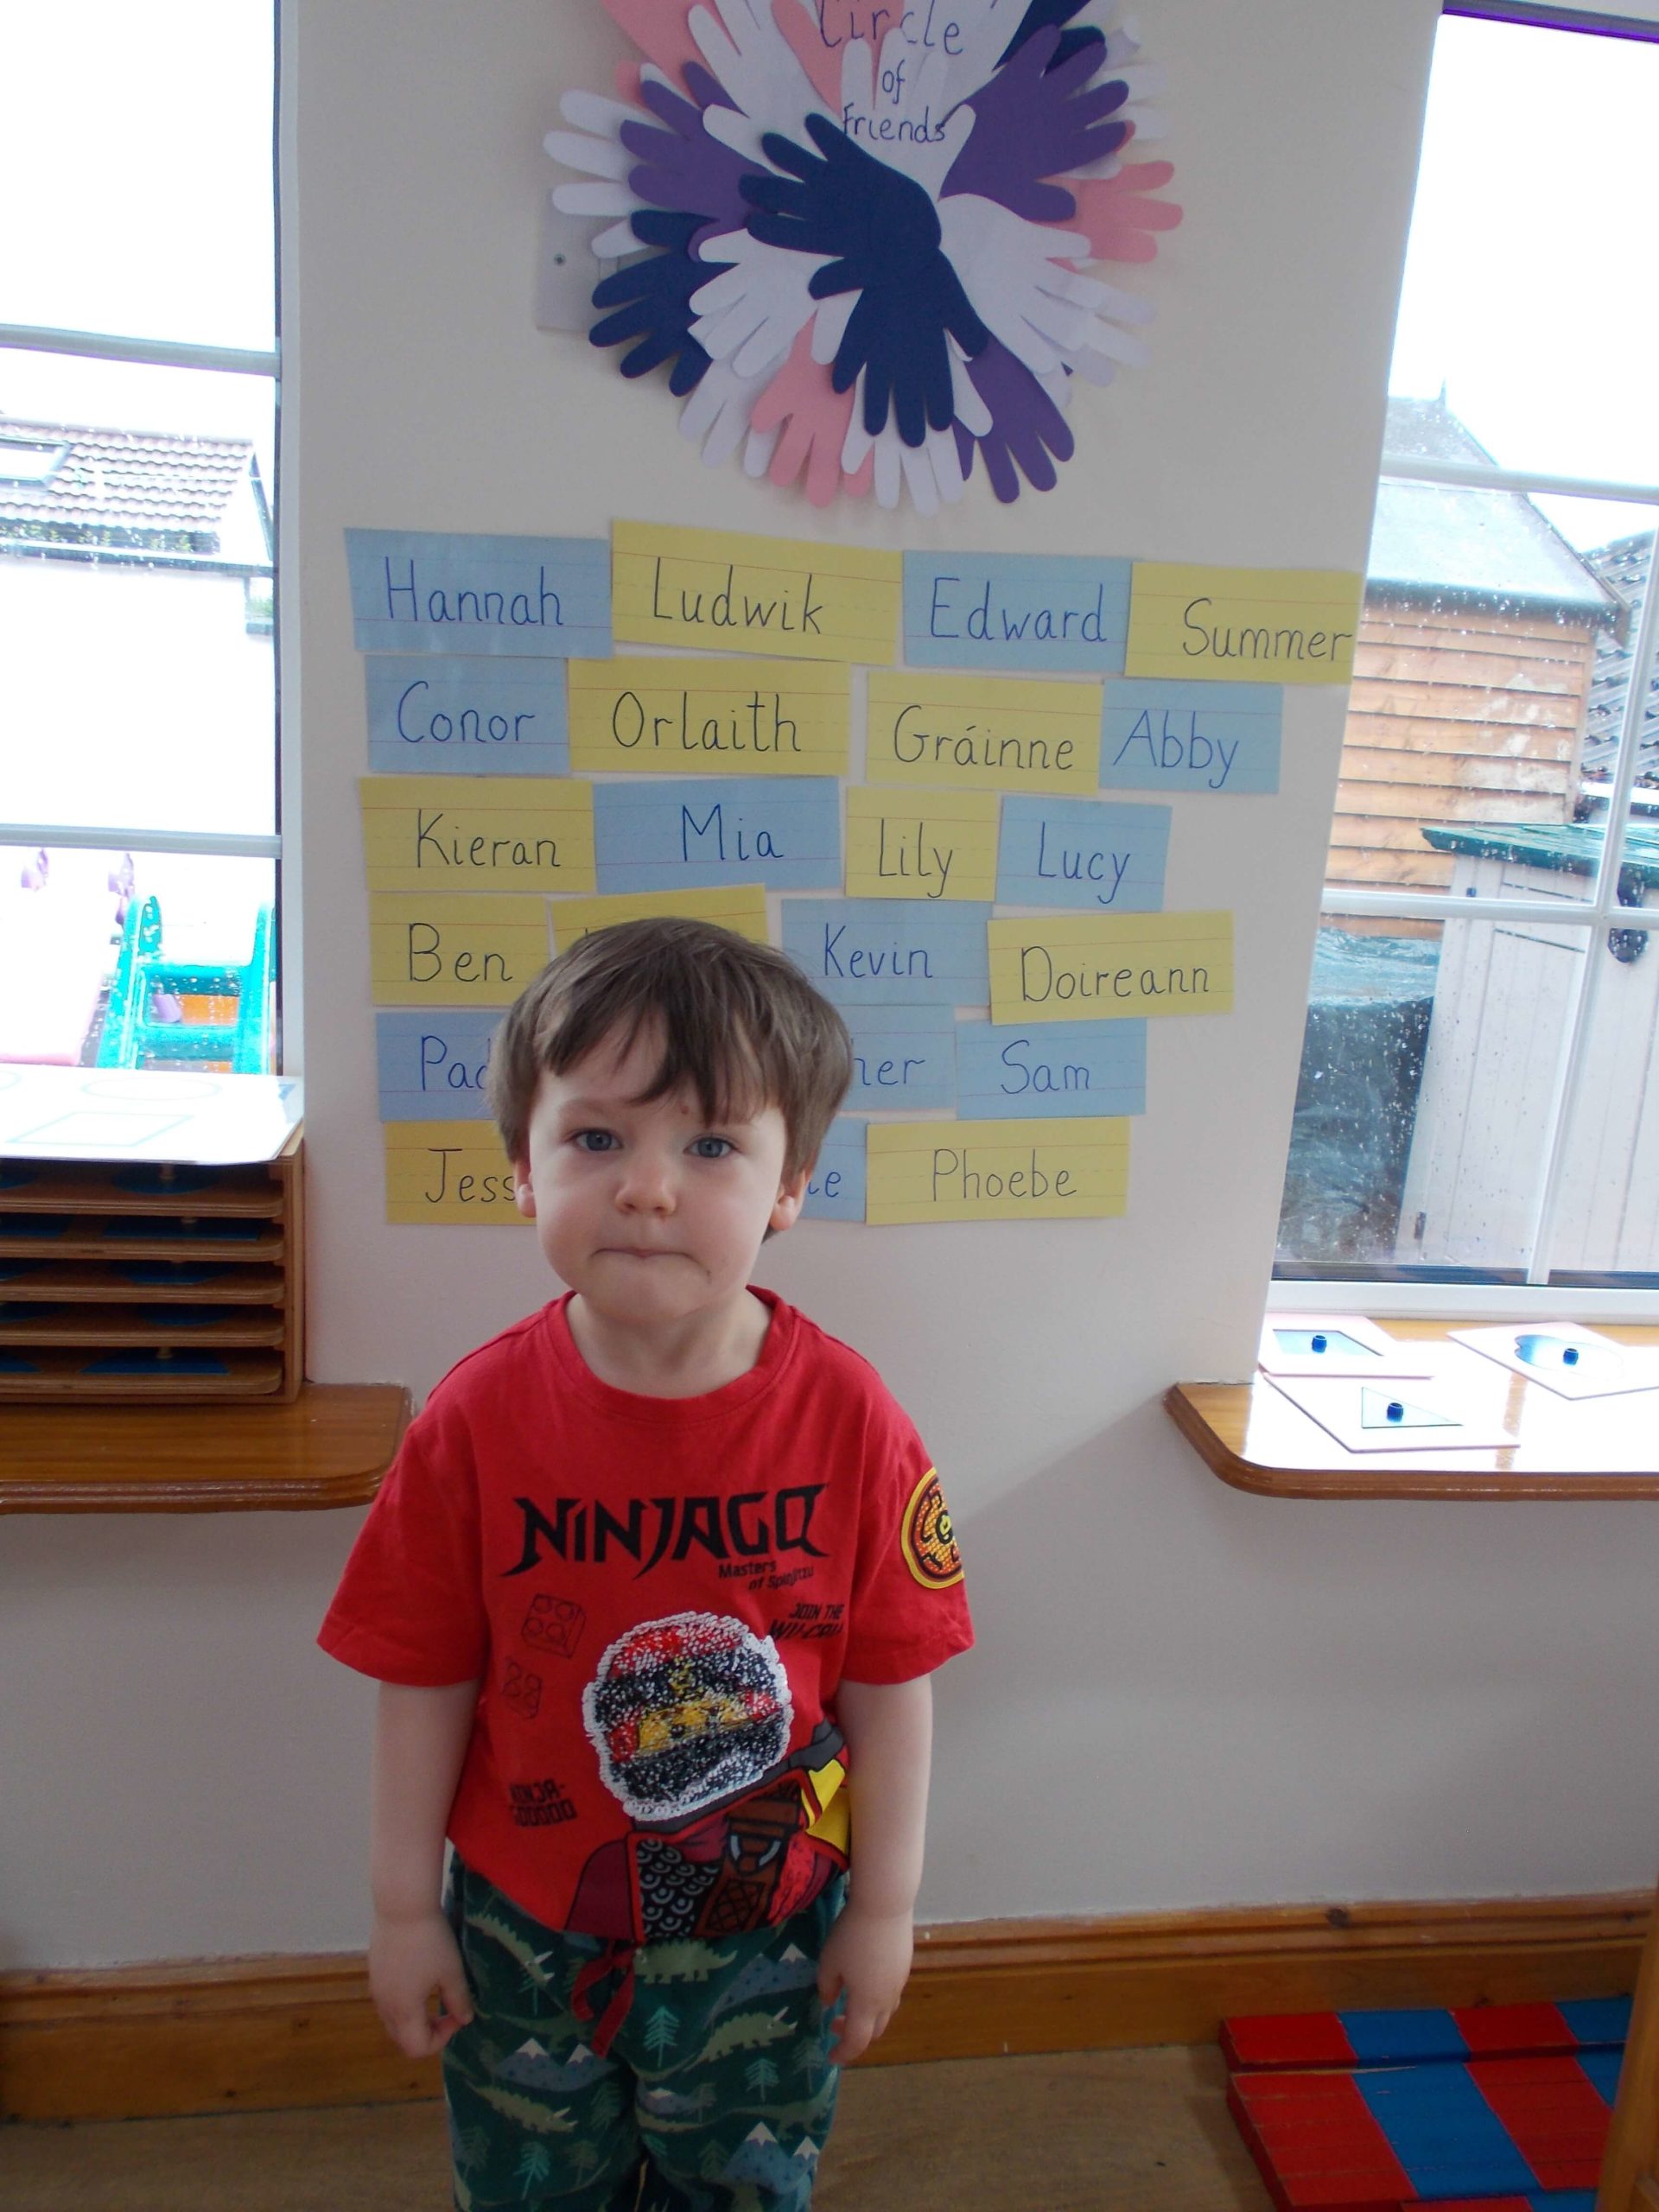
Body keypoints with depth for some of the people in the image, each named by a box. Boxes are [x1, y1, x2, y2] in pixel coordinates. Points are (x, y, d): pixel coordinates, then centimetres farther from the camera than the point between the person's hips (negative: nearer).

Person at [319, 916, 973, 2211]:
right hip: (524, 1927, 1)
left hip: (767, 1927, 0)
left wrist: (884, 1907, -4)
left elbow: (889, 1680, -12)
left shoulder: (848, 1418, -21)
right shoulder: (478, 1420, -20)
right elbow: (426, 1680, -9)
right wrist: (406, 1910, -1)